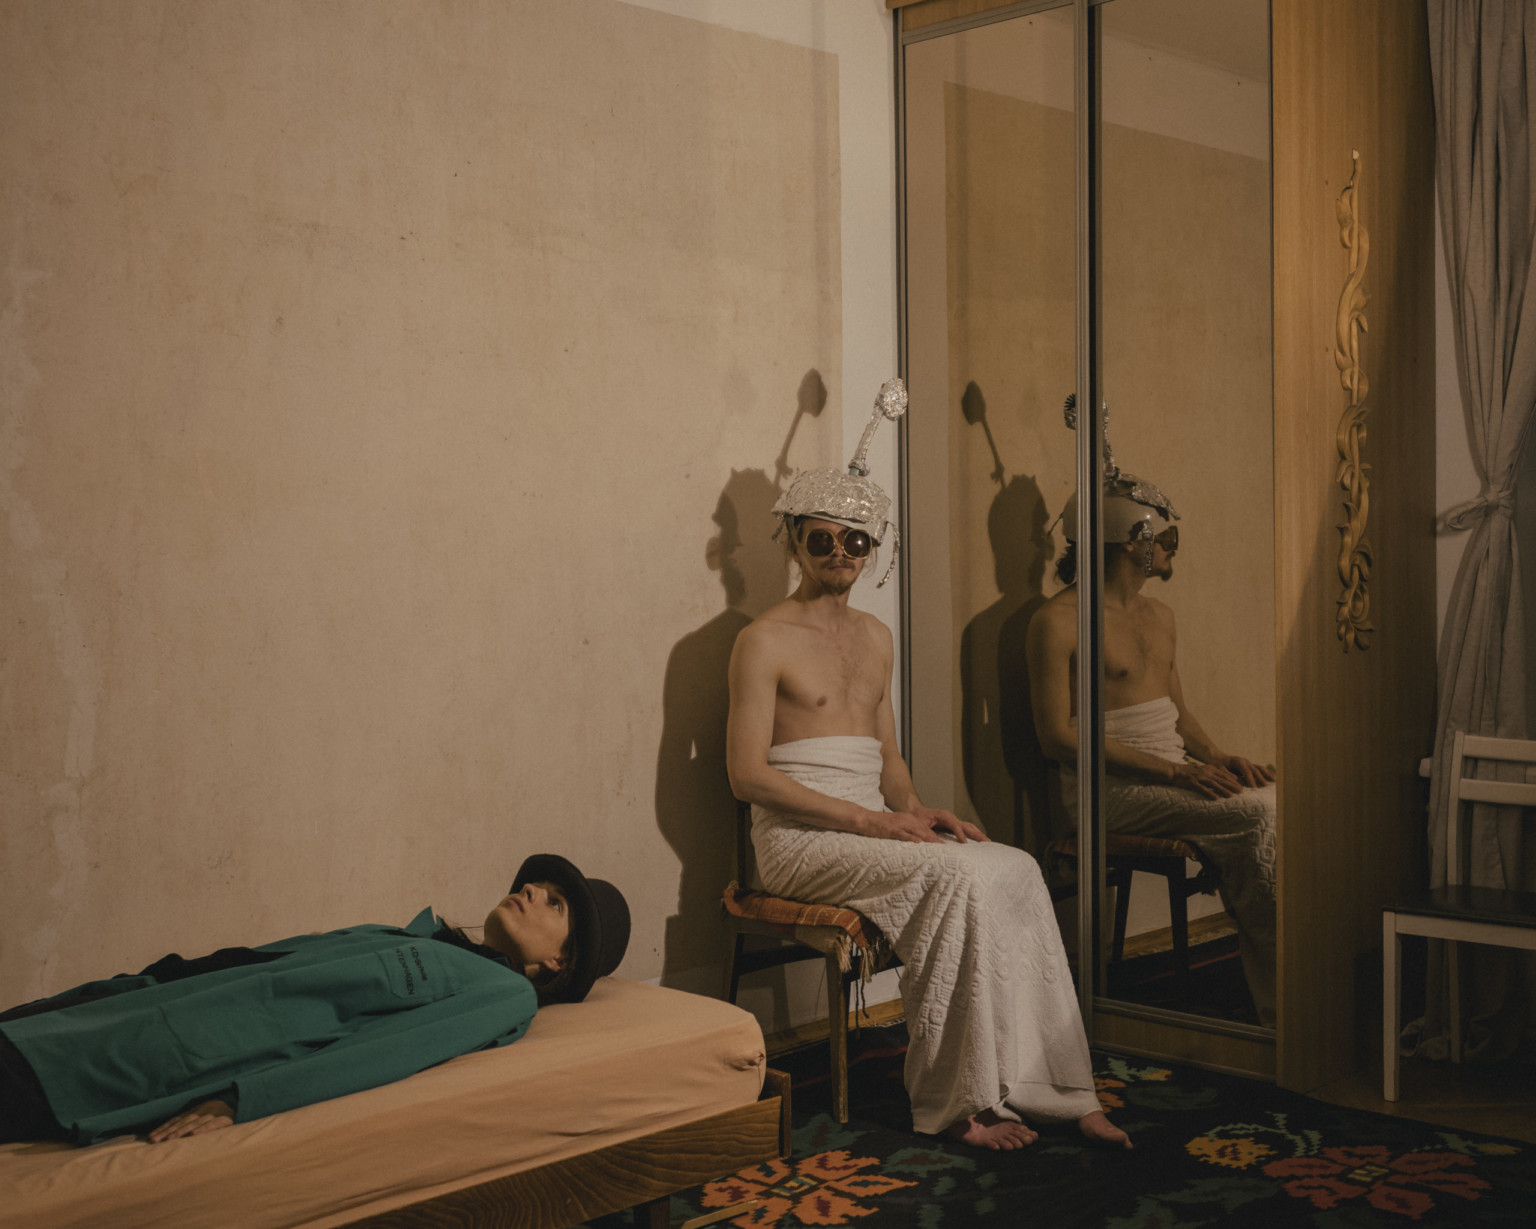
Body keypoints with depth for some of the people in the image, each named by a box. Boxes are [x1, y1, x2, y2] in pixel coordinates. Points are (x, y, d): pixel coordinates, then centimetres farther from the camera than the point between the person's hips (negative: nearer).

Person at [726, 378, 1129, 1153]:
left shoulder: (875, 638, 19)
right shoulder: (765, 640, -5)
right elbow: (748, 774, -12)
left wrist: (912, 809, 0)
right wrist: (869, 819, -17)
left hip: (873, 827, 6)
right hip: (799, 838, -6)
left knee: (1017, 870, -19)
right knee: (958, 874, -29)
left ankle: (1049, 1088, -17)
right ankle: (960, 1101, -20)